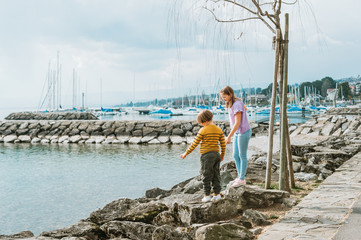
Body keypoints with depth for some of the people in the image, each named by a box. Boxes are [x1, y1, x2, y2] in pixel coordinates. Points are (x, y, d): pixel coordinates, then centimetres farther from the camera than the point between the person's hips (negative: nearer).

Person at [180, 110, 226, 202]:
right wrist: (222, 155, 25)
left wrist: (186, 154, 2)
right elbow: (223, 144, 9)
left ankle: (207, 195, 3)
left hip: (206, 155, -5)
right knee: (216, 175, 11)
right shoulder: (219, 130, 5)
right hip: (216, 154, 6)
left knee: (206, 176, 2)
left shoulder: (203, 130, -11)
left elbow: (194, 144, -7)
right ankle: (217, 194, 13)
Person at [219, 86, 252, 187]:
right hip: (237, 133, 9)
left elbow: (237, 123, -25)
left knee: (242, 156, 2)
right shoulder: (231, 103, 4)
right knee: (235, 156, 12)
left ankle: (242, 179, 12)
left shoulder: (237, 105, -23)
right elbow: (244, 108, 24)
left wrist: (229, 137, -26)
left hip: (244, 132, -9)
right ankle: (240, 177, 22)